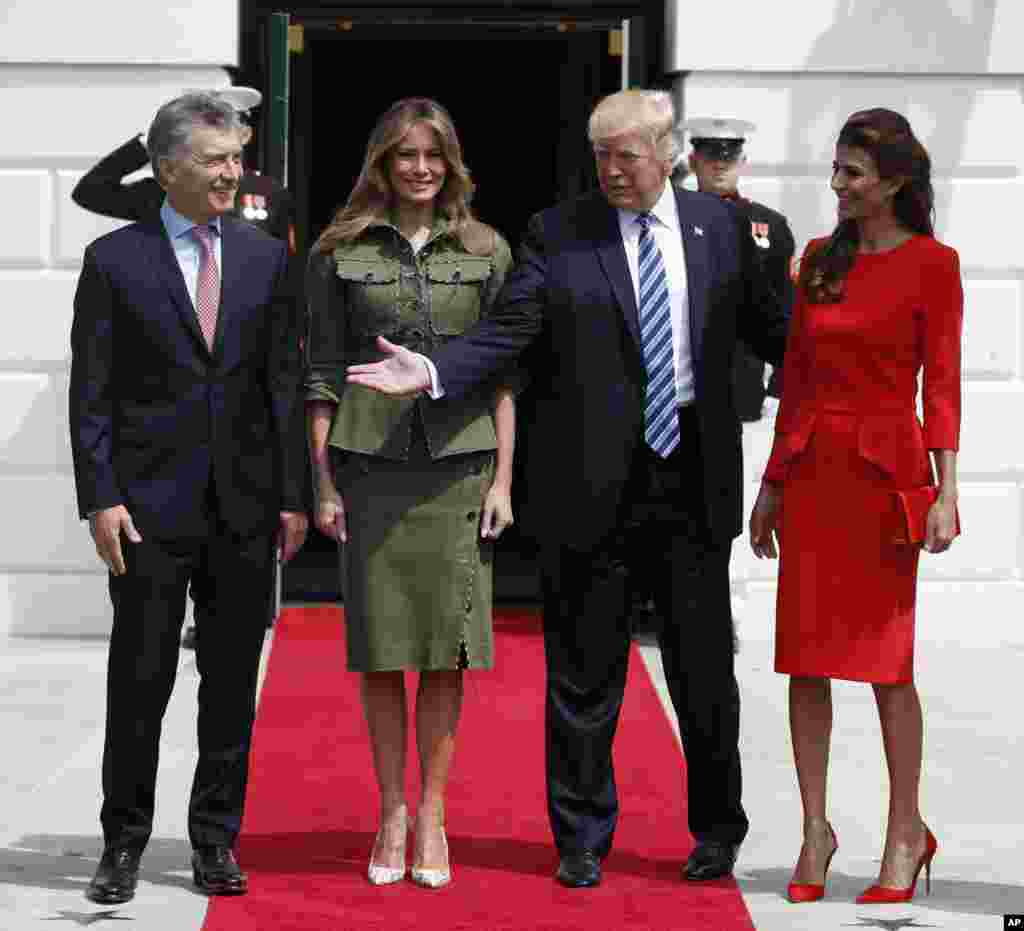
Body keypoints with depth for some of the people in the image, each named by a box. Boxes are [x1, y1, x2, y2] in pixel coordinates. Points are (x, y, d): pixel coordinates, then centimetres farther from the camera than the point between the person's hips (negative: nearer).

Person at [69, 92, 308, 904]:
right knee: (141, 678, 1)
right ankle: (125, 843, 11)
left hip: (246, 501, 3)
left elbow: (286, 382, 7)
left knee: (233, 678, 7)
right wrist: (101, 499, -9)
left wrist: (294, 495, 2)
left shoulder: (267, 258, 8)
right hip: (152, 501, -3)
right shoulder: (115, 260, 0)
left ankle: (216, 838, 17)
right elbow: (91, 392, -2)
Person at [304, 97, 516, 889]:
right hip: (370, 463, 0)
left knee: (446, 650, 1)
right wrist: (324, 482, 0)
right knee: (380, 651, 3)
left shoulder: (487, 251, 7)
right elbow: (323, 372, 6)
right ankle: (392, 813, 13)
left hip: (458, 464, 0)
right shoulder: (341, 253, 5)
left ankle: (433, 814, 10)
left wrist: (503, 479, -1)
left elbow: (505, 373, 6)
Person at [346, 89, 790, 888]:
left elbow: (767, 326, 14)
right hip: (593, 483, -1)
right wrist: (430, 372, -25)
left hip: (696, 475, 1)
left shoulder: (720, 225, 6)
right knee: (585, 671, 6)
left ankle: (717, 830, 25)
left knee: (704, 664, 9)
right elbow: (506, 334, -9)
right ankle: (582, 839, 18)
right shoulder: (558, 234, -1)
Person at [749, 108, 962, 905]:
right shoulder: (820, 258, 10)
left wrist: (946, 491, -13)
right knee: (806, 656, 4)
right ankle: (816, 828, 13)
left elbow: (942, 384, -6)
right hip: (810, 466, 5)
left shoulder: (932, 264, -4)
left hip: (884, 468, -5)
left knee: (884, 659, 0)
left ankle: (906, 831, 14)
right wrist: (773, 480, 13)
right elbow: (795, 375, 14)